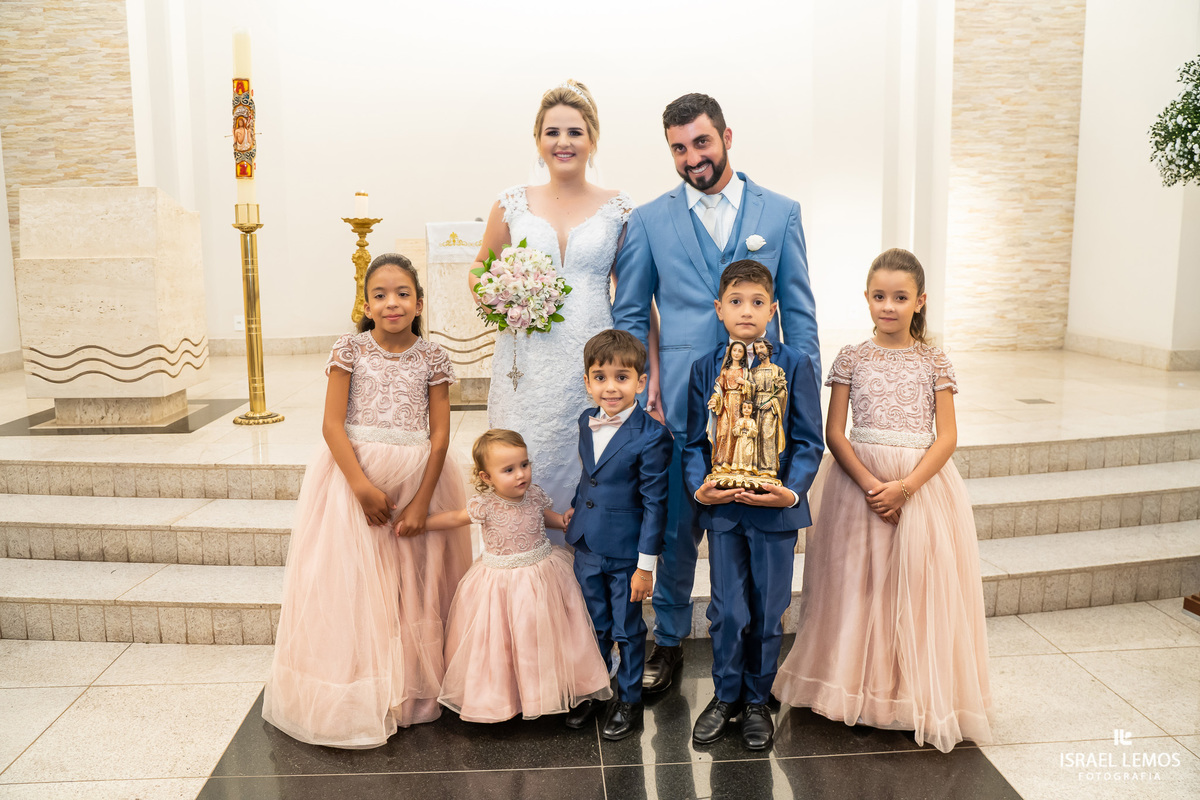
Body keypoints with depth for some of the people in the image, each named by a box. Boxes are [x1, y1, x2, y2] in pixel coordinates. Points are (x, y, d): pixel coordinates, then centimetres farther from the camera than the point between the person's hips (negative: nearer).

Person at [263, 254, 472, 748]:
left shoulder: (432, 358, 0)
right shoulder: (350, 349, -2)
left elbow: (440, 434, -2)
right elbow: (332, 424, -6)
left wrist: (422, 501, -9)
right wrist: (363, 486, -15)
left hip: (418, 480, 1)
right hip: (354, 474, -1)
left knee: (416, 588, 7)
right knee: (352, 587, 3)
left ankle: (413, 691, 24)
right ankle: (357, 699, 19)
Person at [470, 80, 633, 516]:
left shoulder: (618, 209, 5)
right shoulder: (512, 205, 7)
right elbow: (479, 271, 19)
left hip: (591, 363, -1)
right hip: (527, 364, 1)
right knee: (524, 470, 2)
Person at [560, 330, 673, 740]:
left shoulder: (651, 436, -19)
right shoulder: (587, 422, 1)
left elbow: (654, 504, -16)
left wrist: (646, 565, -15)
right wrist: (576, 505, 9)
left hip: (626, 553, -5)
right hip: (587, 548, 5)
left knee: (628, 630, 13)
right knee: (594, 626, 21)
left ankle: (628, 700, 34)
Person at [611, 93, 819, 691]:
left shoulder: (781, 212, 7)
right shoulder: (648, 221, 5)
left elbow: (798, 312, 7)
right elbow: (630, 316, 8)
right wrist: (640, 390, -3)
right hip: (681, 403, 0)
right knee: (677, 528, 7)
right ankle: (668, 641, 27)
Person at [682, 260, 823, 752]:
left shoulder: (794, 365, -3)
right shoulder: (704, 368, 3)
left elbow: (809, 441, -3)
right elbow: (695, 440, 5)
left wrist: (791, 490, -17)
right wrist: (698, 486, -11)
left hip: (775, 506, -1)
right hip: (722, 506, 1)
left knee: (768, 610, 11)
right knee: (727, 610, 8)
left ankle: (757, 700, 31)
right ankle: (726, 695, 30)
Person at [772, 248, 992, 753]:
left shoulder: (934, 363, 2)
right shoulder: (852, 359, 1)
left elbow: (946, 437, -2)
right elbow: (834, 432, -2)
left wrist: (905, 486, -16)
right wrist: (869, 483, -15)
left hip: (921, 482, 0)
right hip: (860, 480, 0)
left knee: (917, 583, 1)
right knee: (858, 582, 4)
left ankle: (916, 695, 18)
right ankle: (858, 687, 21)